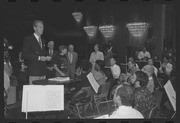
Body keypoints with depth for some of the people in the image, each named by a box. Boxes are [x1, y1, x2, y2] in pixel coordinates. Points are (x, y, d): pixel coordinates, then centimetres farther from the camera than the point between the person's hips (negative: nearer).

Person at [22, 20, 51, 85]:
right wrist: (38, 58, -16)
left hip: (43, 72, 6)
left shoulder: (42, 40, 20)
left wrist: (46, 58, 4)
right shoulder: (28, 39, -3)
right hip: (34, 72, -6)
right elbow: (24, 55, -11)